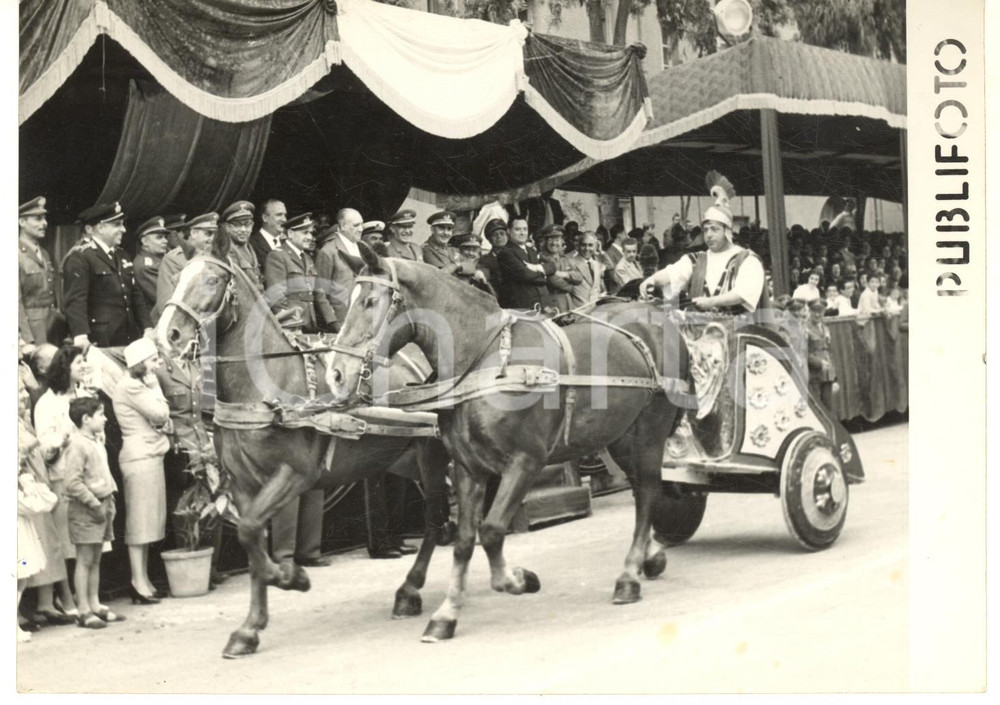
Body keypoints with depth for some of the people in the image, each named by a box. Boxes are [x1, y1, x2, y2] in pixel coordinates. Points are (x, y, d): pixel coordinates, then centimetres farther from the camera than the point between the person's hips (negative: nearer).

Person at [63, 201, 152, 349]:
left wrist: (147, 328, 9)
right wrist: (80, 336, -31)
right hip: (101, 342, -7)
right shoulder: (80, 259, -7)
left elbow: (136, 295, 20)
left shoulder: (122, 257, 18)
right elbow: (75, 300, -18)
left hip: (129, 339, 7)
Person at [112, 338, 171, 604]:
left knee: (148, 520, 10)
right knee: (140, 520, -9)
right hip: (140, 458, -10)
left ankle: (143, 580, 14)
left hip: (150, 455, 10)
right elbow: (159, 413, -16)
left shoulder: (139, 385, 20)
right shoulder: (130, 386, -12)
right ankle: (139, 583, -8)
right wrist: (154, 387, -4)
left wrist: (163, 422, -5)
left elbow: (163, 418, 17)